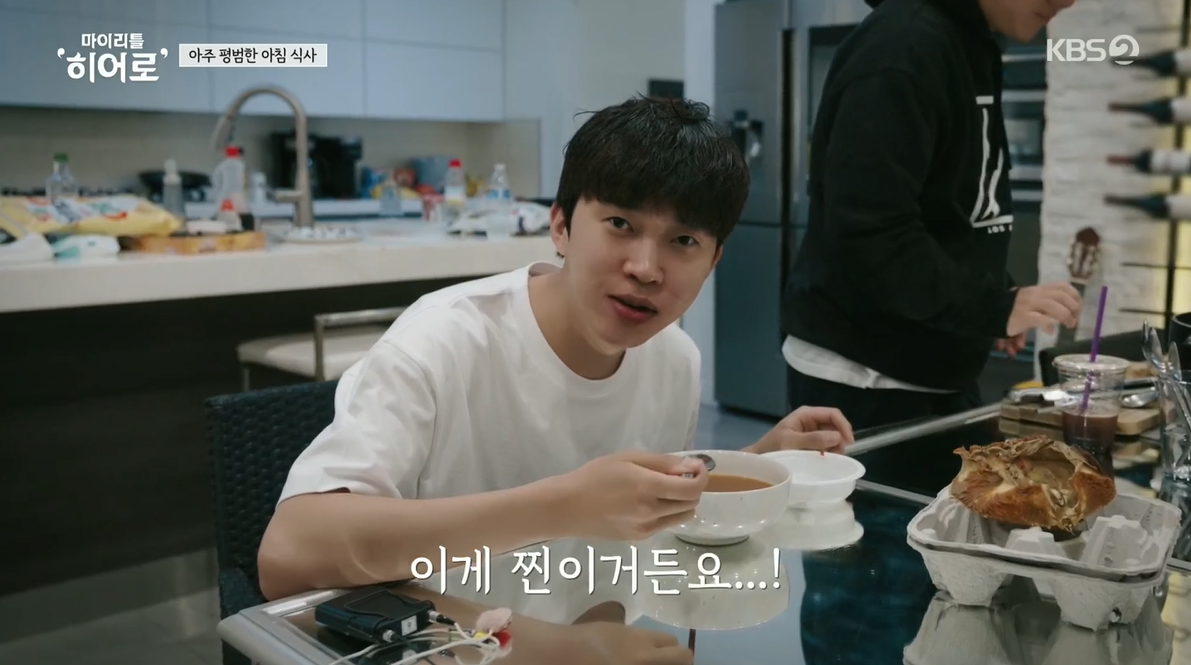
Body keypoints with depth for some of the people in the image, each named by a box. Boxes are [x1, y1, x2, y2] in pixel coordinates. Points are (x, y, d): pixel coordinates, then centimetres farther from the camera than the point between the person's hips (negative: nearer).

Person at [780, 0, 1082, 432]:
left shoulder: (971, 47, 11)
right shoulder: (903, 47, -18)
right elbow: (869, 237, -25)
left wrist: (993, 301, 6)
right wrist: (993, 306, -23)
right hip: (860, 377, -9)